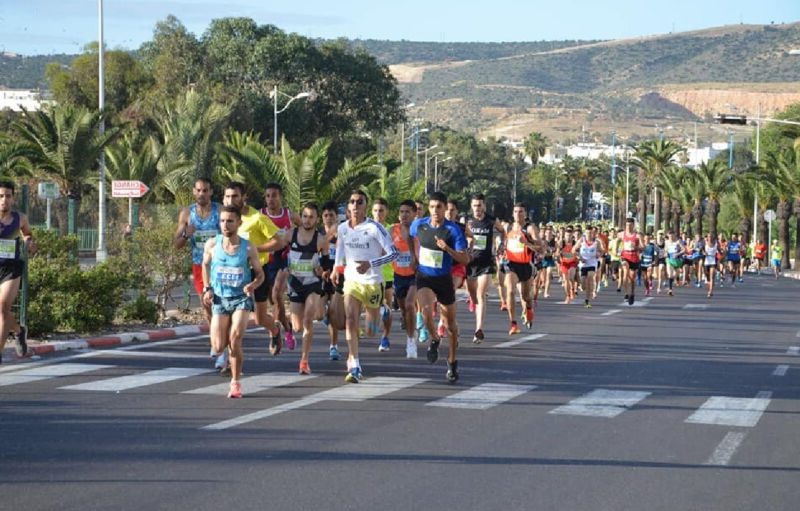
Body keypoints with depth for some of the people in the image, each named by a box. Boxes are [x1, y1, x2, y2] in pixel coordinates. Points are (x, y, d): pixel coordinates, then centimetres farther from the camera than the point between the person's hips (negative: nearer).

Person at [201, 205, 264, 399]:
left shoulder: (248, 248, -8)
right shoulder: (212, 245, -4)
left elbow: (260, 274, 3)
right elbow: (206, 265, 16)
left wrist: (252, 285, -19)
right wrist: (207, 288, 3)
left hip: (241, 298, -2)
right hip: (219, 299, 2)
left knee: (235, 340, -21)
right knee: (219, 348, -5)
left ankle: (236, 383, -3)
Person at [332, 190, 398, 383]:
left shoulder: (374, 228, -12)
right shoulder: (342, 228, 4)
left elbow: (393, 253, -14)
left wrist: (370, 264, -24)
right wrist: (337, 269, 10)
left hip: (373, 282, -2)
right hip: (352, 280, 3)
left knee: (372, 325, 8)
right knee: (350, 321, -17)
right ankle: (354, 366, -19)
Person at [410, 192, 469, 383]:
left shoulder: (453, 230, -14)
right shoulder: (418, 224, -4)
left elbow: (465, 259, -17)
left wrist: (447, 249, -32)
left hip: (444, 279, -1)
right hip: (424, 278, 1)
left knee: (450, 323, 9)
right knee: (426, 311, -25)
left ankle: (452, 362, 26)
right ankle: (434, 340, 6)